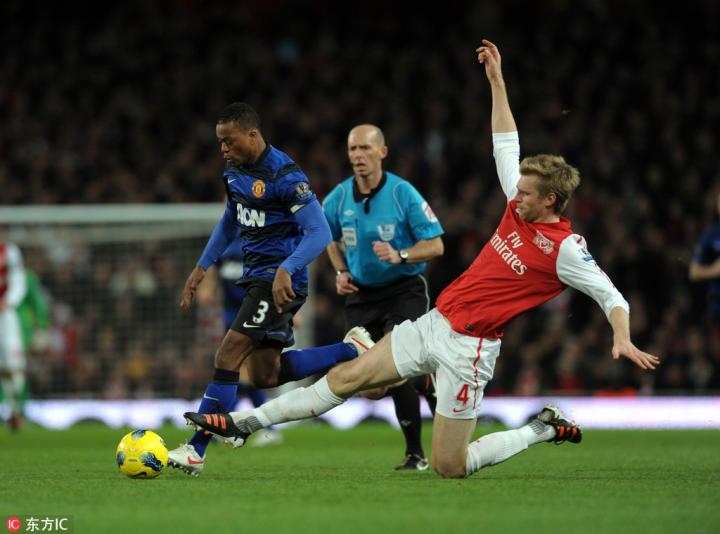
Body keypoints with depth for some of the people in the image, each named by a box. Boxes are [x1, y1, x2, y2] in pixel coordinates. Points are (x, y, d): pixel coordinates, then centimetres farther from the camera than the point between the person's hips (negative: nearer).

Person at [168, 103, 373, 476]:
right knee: (265, 375, 7)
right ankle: (352, 351, 18)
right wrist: (202, 267, 23)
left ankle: (196, 451, -12)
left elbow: (319, 233, -21)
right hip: (255, 276, 10)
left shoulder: (284, 175, -18)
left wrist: (286, 270, -34)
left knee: (228, 356, -15)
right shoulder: (235, 171, 9)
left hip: (280, 283, -10)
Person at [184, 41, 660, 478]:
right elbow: (506, 146, 15)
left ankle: (545, 430, 13)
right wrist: (497, 81, 16)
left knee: (450, 467, -6)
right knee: (348, 377, 4)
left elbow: (611, 295, -13)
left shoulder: (566, 249, -14)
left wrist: (623, 339, -30)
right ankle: (245, 424, 8)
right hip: (434, 323, 7)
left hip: (467, 347, -7)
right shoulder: (521, 209, 5)